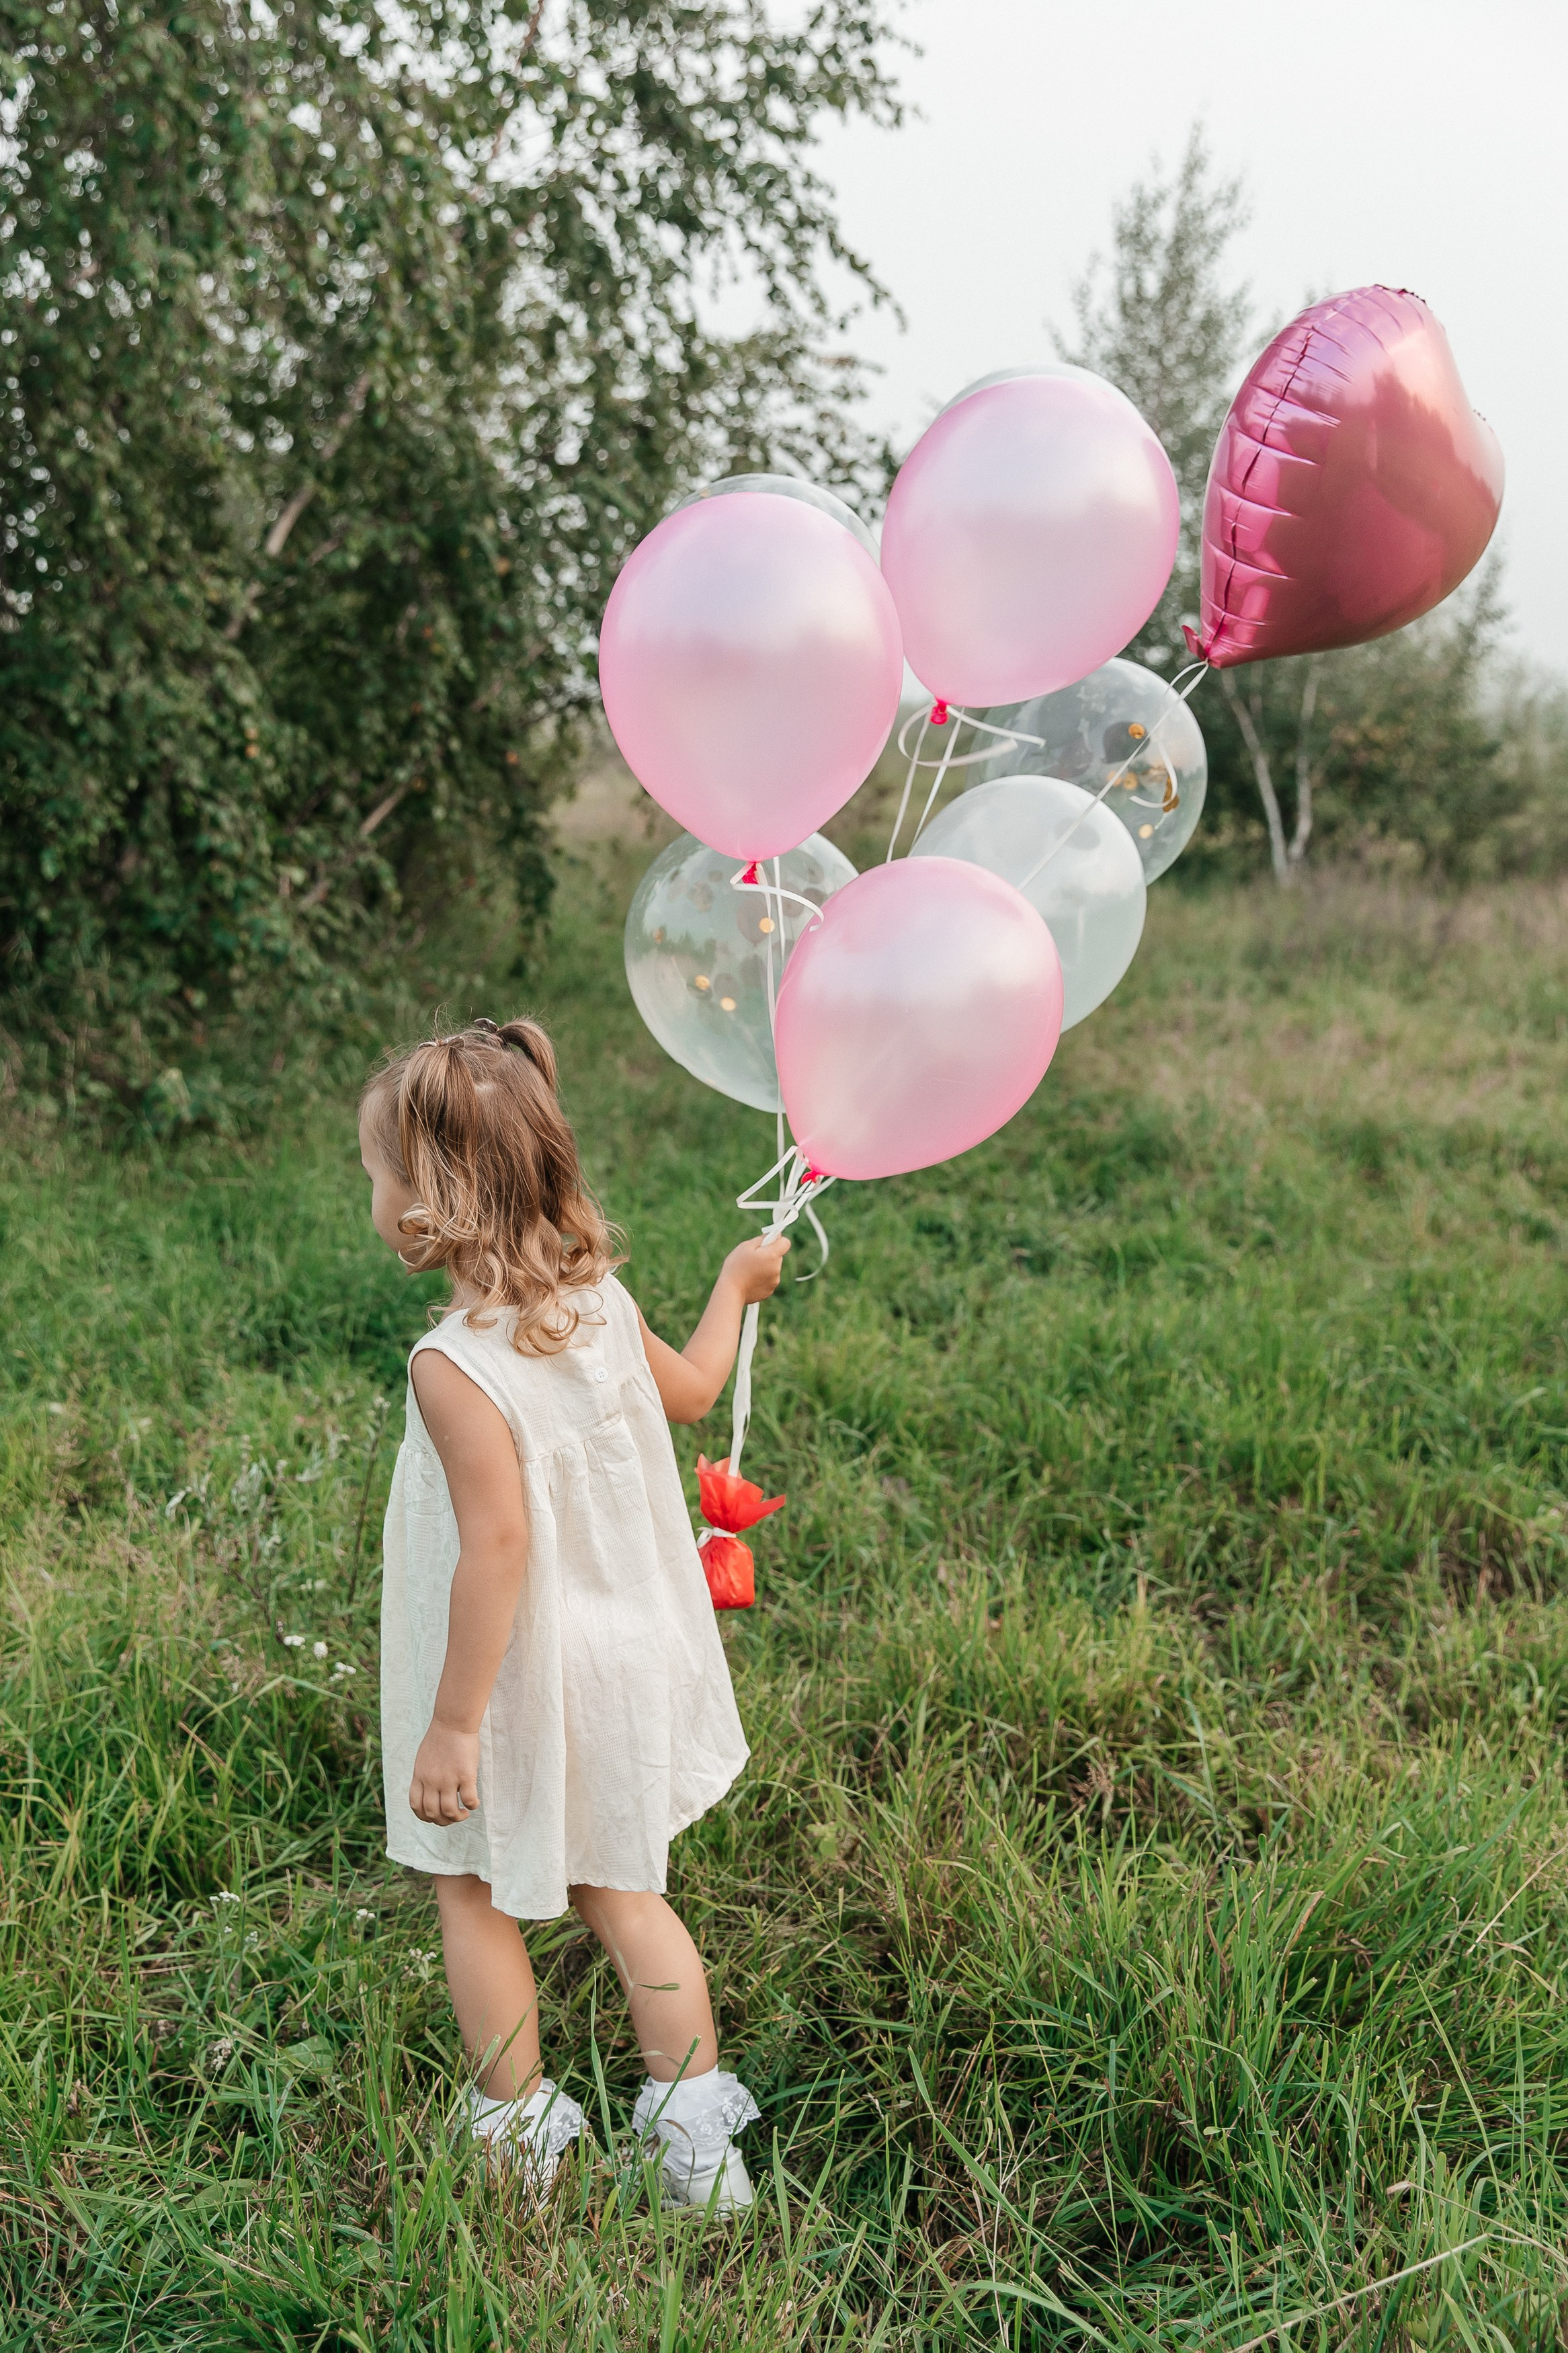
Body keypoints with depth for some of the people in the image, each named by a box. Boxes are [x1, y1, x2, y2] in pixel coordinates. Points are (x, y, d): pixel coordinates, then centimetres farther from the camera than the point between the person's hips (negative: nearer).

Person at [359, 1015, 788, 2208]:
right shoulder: (604, 1304, -7)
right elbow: (690, 1392, 12)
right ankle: (695, 2128, 27)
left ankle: (518, 2134, 31)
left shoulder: (456, 1366, -28)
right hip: (623, 1660, 6)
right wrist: (735, 1284, 29)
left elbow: (498, 1547, -29)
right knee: (623, 1890, 20)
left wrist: (451, 1725, -21)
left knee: (476, 1895, 18)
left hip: (517, 1688, -6)